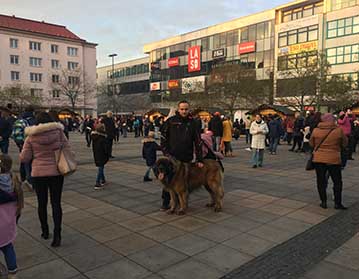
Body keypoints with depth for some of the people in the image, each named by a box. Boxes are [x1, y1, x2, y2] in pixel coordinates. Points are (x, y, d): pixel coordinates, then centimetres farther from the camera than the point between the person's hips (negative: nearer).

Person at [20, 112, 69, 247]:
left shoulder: (31, 137, -6)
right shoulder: (58, 132, -6)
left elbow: (24, 158, -2)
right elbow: (67, 148, -2)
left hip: (38, 173, 0)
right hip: (56, 172, 0)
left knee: (42, 203, 16)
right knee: (56, 203, 5)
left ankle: (45, 231, 30)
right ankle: (57, 235, 1)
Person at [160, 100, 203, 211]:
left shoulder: (192, 123, 3)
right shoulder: (170, 121, 0)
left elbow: (198, 142, 1)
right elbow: (163, 138, 1)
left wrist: (199, 159, -4)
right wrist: (166, 152, -8)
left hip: (186, 159, 1)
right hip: (171, 157, -1)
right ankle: (165, 202, 19)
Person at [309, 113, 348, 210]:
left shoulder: (316, 130, -4)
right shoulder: (339, 130, -8)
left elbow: (311, 144, 7)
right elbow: (345, 143, 4)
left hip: (318, 159, 1)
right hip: (334, 160, -1)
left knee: (321, 181, 10)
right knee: (337, 182, 11)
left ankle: (323, 202, 14)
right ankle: (337, 203, 14)